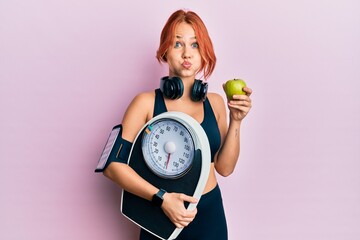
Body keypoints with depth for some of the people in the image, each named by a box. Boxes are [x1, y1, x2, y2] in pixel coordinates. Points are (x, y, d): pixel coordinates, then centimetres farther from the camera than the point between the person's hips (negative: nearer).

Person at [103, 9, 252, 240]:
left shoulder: (215, 102, 1)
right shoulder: (147, 102, -9)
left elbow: (224, 167, 0)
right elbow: (113, 165, -14)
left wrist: (235, 121, -9)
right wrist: (161, 198, -21)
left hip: (210, 215, 3)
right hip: (162, 215, -3)